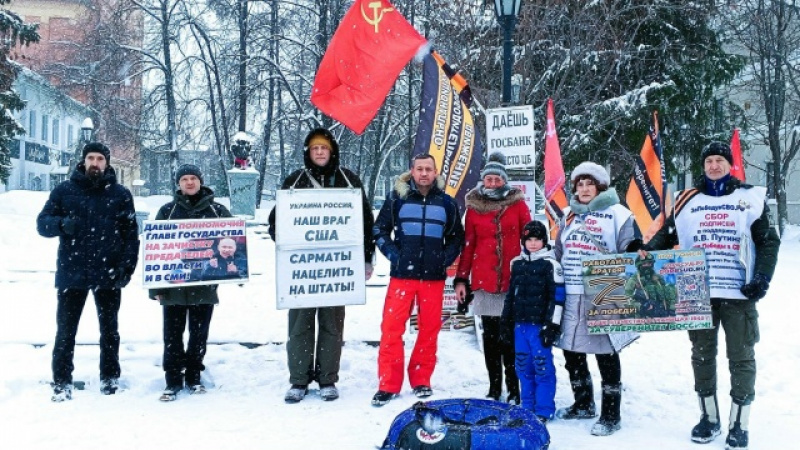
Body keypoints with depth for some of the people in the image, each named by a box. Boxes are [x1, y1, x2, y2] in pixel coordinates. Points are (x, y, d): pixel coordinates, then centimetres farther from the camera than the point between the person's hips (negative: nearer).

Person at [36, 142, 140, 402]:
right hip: (71, 273, 0)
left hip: (108, 274, 0)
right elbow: (42, 223, 3)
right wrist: (62, 224, -19)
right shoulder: (64, 191, 6)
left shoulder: (120, 194, 6)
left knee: (109, 329, 11)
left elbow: (130, 233, 4)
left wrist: (128, 265, -7)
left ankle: (110, 378, 22)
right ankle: (62, 383, 11)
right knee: (66, 330, 2)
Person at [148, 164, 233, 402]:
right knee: (172, 334, 4)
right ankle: (173, 380, 13)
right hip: (173, 284, 0)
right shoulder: (167, 211, 5)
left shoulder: (217, 210, 5)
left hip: (205, 284, 0)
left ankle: (193, 377, 23)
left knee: (199, 334, 9)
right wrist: (155, 285, -1)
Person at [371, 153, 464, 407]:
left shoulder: (446, 202, 8)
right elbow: (380, 229, 7)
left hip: (434, 277, 2)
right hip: (402, 275, -2)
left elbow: (456, 236, 16)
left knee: (429, 329, 6)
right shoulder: (398, 198, 3)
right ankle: (388, 384, 2)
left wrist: (446, 259, 1)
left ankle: (421, 381, 19)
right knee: (392, 328, -6)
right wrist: (393, 254, -6)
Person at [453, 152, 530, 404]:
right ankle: (494, 389, 13)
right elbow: (467, 246, 8)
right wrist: (461, 279, 4)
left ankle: (514, 390, 7)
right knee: (491, 335, 6)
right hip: (484, 281, 1)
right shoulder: (474, 208, 7)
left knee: (511, 336, -1)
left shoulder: (518, 204, 4)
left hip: (513, 281, -1)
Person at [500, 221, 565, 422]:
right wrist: (506, 321, 18)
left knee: (543, 366, -3)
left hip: (540, 324, -6)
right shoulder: (517, 263, 13)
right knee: (523, 366, 11)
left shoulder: (551, 265, -5)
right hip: (520, 323, 6)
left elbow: (557, 297, -8)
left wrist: (552, 325, -12)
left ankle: (544, 410, 5)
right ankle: (527, 407, 22)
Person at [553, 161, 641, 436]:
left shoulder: (618, 214, -3)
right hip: (573, 297, 7)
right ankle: (583, 404, 30)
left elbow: (633, 253, -5)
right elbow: (559, 253, 23)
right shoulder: (570, 215, 16)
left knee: (606, 355, 0)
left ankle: (610, 415, 10)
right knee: (572, 352, 13)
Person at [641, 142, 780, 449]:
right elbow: (668, 234, 11)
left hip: (738, 293, -2)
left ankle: (739, 425, 13)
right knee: (702, 355, 10)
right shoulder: (687, 200, 9)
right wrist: (647, 250, -8)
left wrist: (762, 278, -10)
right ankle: (709, 417, 23)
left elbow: (768, 242, 3)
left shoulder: (750, 198, 4)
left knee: (741, 358, 3)